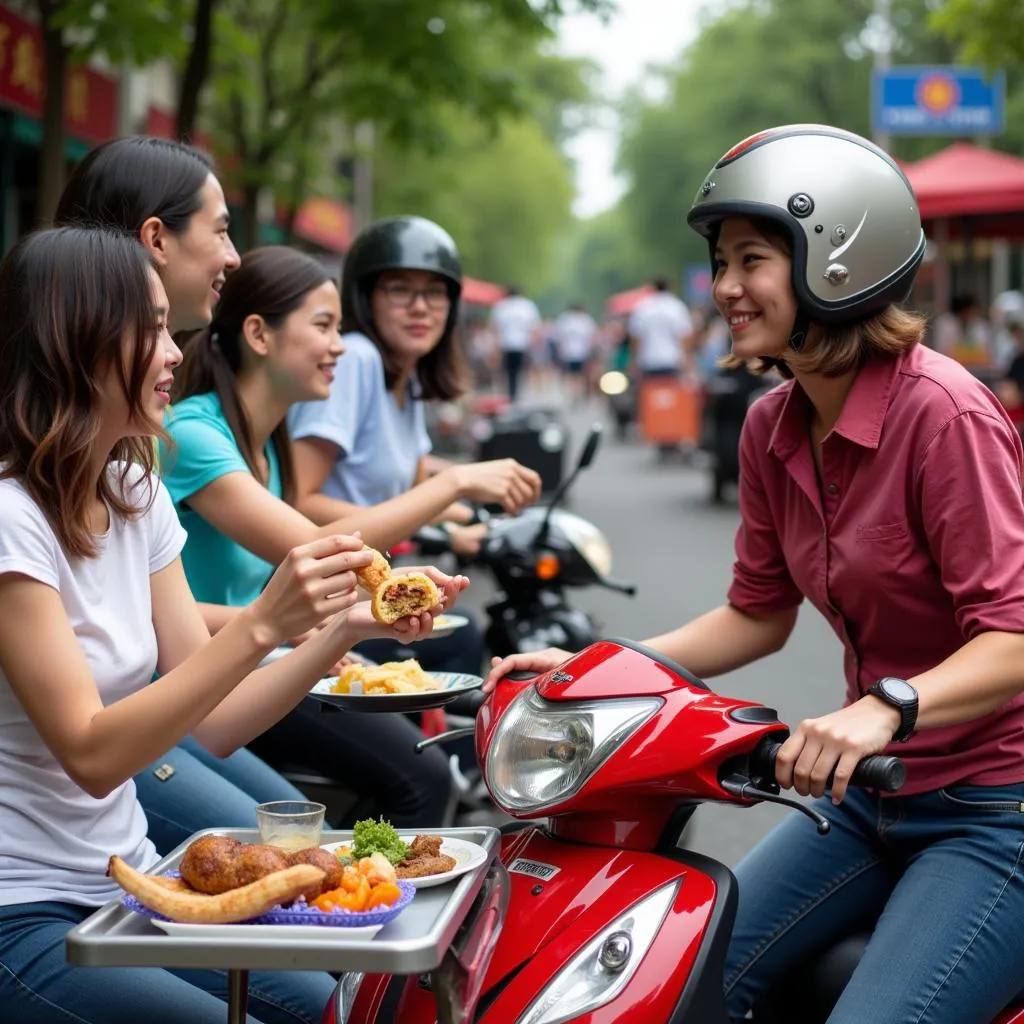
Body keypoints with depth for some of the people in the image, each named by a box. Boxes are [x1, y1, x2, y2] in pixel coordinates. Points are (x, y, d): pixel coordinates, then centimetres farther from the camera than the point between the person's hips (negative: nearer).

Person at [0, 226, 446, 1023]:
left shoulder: (138, 496, 6)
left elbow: (212, 723, 3)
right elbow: (91, 754, -24)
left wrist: (344, 629, -10)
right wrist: (262, 625, -30)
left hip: (129, 881, 7)